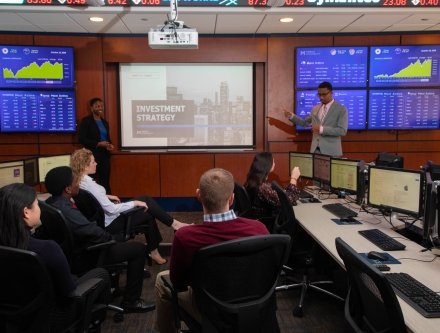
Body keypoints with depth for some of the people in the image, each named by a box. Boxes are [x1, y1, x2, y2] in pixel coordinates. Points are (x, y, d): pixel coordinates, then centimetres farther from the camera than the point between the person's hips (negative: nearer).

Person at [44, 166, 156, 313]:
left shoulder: (51, 202, -3)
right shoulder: (65, 210, -33)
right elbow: (96, 234, -29)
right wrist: (110, 237, -7)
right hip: (84, 257, -10)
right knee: (138, 249, -3)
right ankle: (131, 302, 5)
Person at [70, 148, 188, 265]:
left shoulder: (80, 181, 0)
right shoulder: (89, 185, -28)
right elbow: (111, 209, -27)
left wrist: (107, 196, 11)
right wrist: (135, 203, -18)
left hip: (107, 219, 9)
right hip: (111, 223, -9)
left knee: (147, 206, 10)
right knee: (147, 206, -3)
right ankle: (174, 223, 15)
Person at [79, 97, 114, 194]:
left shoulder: (104, 122, 16)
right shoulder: (86, 121, -3)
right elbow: (82, 139, -11)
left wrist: (110, 145, 0)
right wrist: (98, 144, -17)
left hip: (105, 155, 6)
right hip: (93, 156, -6)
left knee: (106, 181, 5)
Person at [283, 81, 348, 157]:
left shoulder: (341, 109, -5)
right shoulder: (315, 108, 13)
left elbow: (342, 131, -14)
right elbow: (305, 122, 22)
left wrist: (322, 129, -22)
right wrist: (291, 116, 5)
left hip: (331, 151, -4)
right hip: (315, 149, 4)